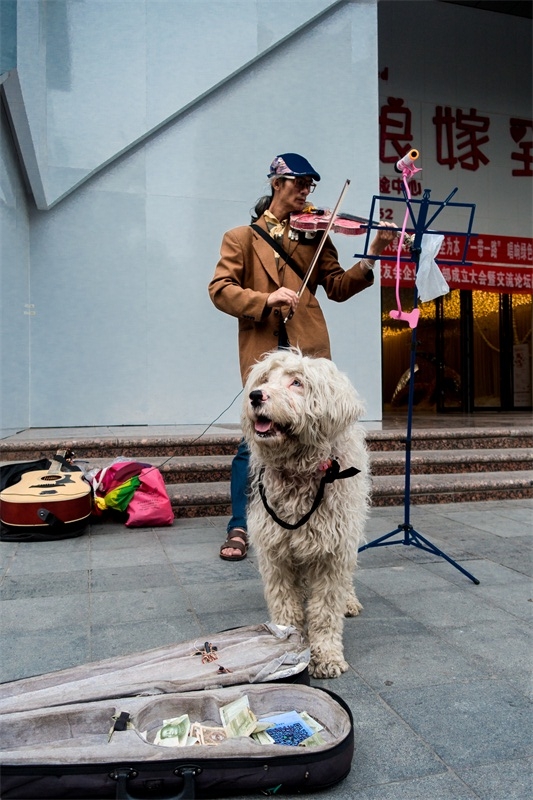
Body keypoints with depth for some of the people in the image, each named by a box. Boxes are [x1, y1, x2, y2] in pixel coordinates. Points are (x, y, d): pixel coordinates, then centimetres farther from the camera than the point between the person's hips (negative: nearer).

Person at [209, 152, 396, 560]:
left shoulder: (315, 236, 16)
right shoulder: (242, 237, 9)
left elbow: (338, 288, 9)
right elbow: (220, 289, -2)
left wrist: (370, 257, -5)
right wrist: (266, 299, -17)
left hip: (308, 350, 3)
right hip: (263, 350, -2)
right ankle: (239, 527, 10)